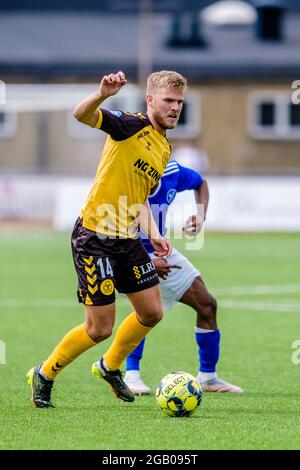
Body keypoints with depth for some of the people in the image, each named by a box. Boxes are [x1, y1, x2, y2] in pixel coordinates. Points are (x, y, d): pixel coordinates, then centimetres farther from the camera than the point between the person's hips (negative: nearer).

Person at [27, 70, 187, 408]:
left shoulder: (164, 148, 14)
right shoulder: (132, 125, -12)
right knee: (100, 329, -5)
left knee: (151, 313, 9)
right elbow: (82, 115, -29)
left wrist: (153, 234, 11)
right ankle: (44, 374, 18)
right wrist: (103, 94, -49)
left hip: (128, 240, 8)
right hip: (95, 237, -8)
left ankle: (109, 367, 34)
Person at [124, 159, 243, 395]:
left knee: (207, 304, 7)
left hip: (160, 253, 7)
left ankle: (208, 377, 22)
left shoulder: (172, 171, -12)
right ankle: (131, 376, -25)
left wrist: (201, 215, -6)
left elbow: (200, 183, 12)